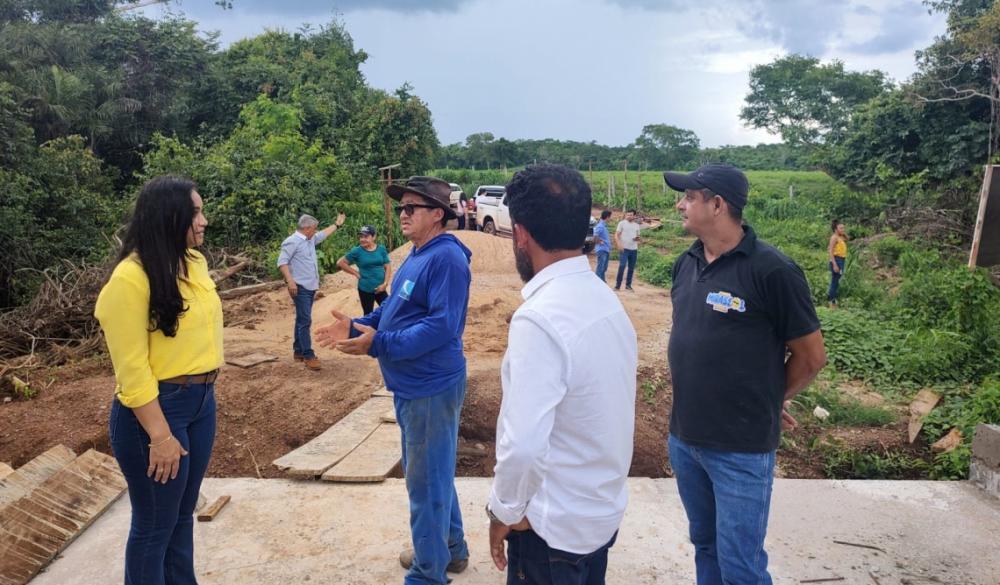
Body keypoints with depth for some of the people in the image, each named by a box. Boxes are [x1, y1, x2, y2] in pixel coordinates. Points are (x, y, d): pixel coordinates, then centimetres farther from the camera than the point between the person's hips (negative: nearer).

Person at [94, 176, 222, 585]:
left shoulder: (194, 262, 3)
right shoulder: (131, 278, -19)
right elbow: (131, 369, -19)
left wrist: (205, 392, 16)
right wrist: (160, 435, -17)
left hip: (201, 401, 8)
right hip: (156, 407, -7)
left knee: (183, 513, 22)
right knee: (154, 524, 9)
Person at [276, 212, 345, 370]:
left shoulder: (311, 240, 14)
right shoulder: (292, 241, -13)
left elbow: (324, 233, 33)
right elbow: (282, 262, -19)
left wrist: (337, 224, 40)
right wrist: (290, 281, -28)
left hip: (310, 287, 10)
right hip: (300, 288, -10)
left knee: (302, 320, 14)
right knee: (305, 321, -11)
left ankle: (298, 351, 22)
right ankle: (308, 356, -10)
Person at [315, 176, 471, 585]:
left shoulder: (446, 258, -20)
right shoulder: (417, 255, 12)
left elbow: (442, 325, -28)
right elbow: (394, 309, 19)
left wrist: (378, 344, -28)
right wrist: (357, 327, 4)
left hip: (430, 388, -10)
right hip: (414, 385, 10)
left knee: (427, 480, 2)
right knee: (432, 473, 22)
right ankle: (450, 549, 39)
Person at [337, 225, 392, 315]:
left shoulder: (381, 249, -1)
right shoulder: (357, 251, -7)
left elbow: (388, 267, 3)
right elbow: (340, 263, -1)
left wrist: (385, 283, -7)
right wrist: (355, 273, -3)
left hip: (380, 288, 2)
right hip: (365, 289, -2)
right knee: (368, 315, 9)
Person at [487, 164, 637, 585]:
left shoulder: (540, 319, -27)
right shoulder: (606, 300, 0)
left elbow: (523, 445, -31)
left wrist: (505, 511, -13)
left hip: (554, 526, -7)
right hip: (604, 509, 8)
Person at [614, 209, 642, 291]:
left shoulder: (637, 225, 14)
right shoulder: (622, 223, 0)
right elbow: (616, 235, -4)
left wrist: (638, 239, -1)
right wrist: (619, 244, -18)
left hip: (634, 249, 5)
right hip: (624, 248, -5)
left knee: (631, 268, 7)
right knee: (622, 266, -13)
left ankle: (628, 285, 18)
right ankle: (617, 285, -7)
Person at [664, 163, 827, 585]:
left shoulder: (771, 270, -16)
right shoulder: (685, 264, 4)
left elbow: (811, 356, -8)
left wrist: (769, 401, 5)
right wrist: (698, 399, 12)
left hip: (742, 448, -6)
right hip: (683, 439, 6)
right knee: (704, 545, 20)